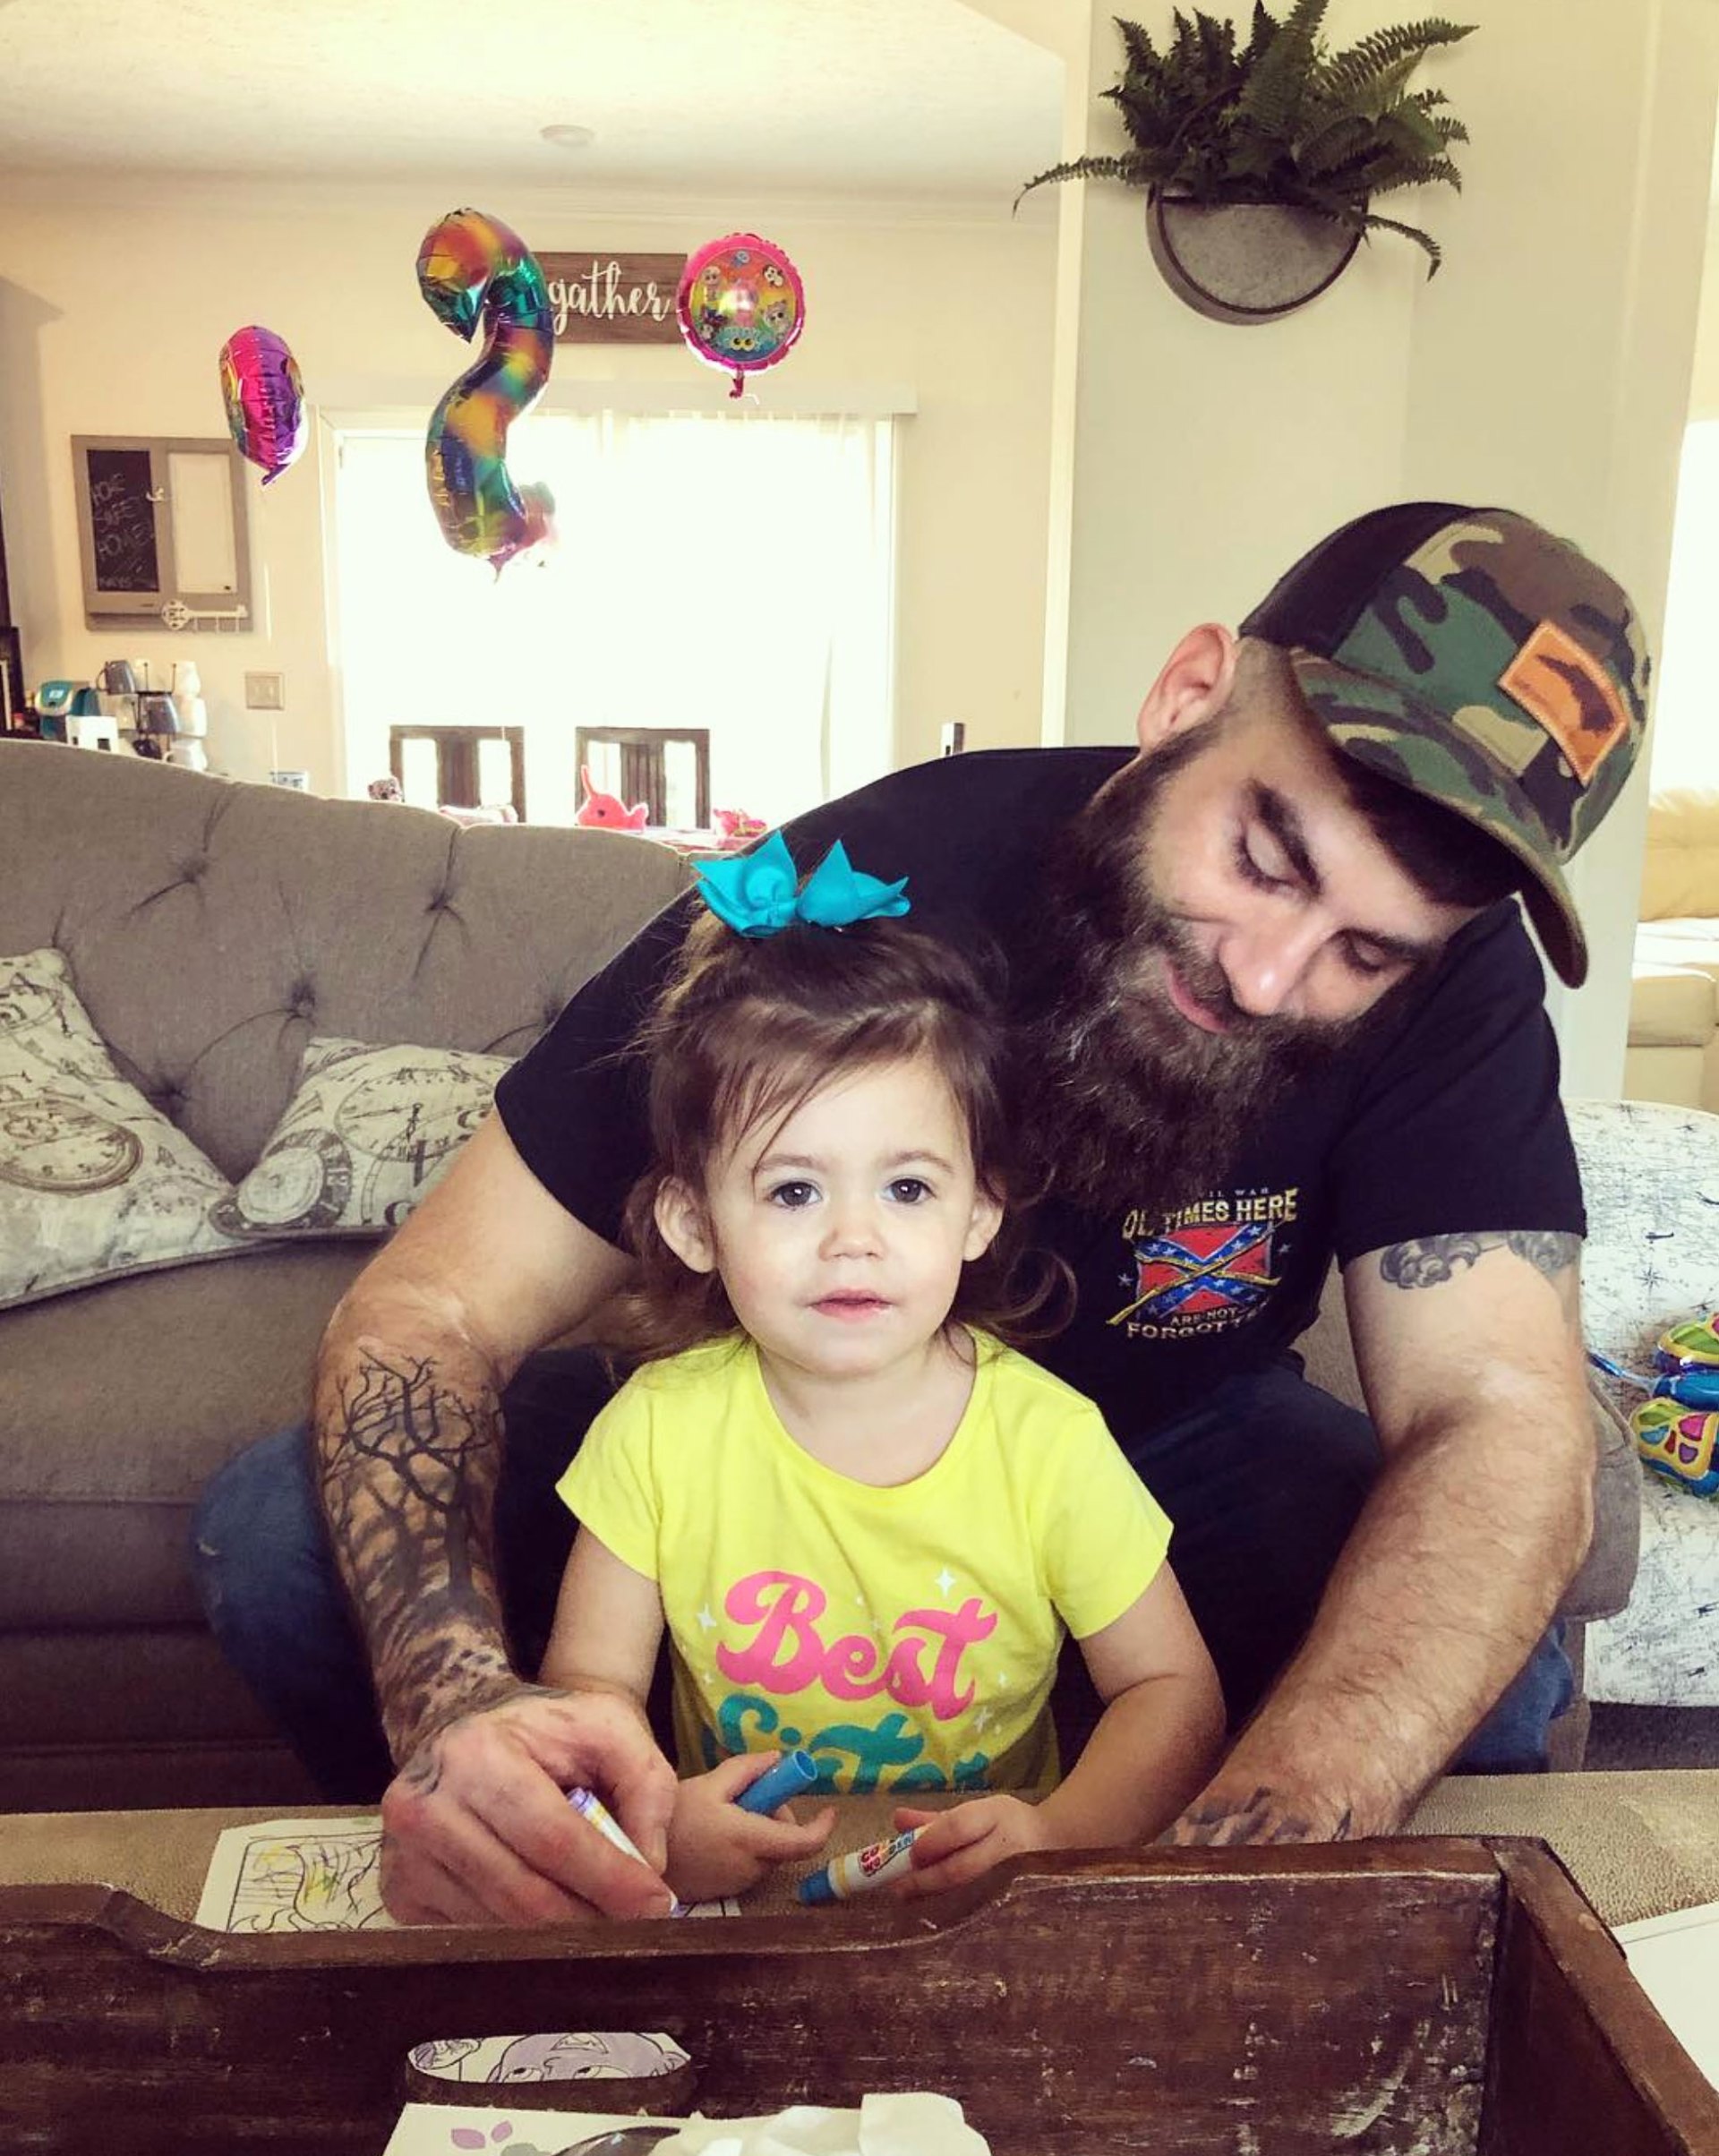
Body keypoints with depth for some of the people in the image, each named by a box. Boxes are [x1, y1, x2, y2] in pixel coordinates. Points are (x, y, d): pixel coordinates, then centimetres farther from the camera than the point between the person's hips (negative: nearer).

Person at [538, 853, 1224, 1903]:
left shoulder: (1053, 1442, -13)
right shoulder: (658, 1430, -10)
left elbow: (1173, 1689, -6)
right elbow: (589, 1681, -3)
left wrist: (1063, 1836, -24)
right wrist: (651, 1821, -24)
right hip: (727, 1894, -3)